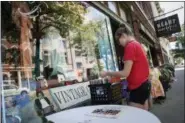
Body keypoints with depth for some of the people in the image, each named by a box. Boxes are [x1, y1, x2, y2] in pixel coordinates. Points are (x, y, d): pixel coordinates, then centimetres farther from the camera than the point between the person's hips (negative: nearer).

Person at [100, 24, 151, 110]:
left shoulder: (130, 46, -16)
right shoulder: (137, 44, 13)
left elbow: (125, 73, -19)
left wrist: (107, 73, -7)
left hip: (138, 87, -9)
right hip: (144, 84, 10)